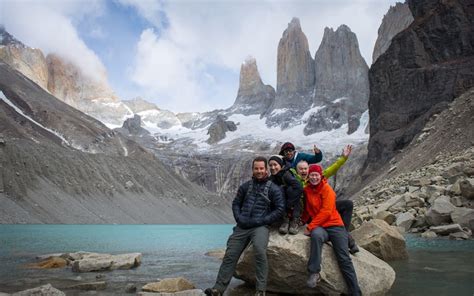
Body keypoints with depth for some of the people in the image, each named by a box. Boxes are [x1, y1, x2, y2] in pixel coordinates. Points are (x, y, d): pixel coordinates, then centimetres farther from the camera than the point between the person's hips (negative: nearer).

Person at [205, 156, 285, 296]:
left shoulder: (274, 188, 2)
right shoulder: (245, 186, 14)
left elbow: (280, 209, -3)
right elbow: (235, 203, 18)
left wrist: (262, 221, -11)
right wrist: (239, 218, 0)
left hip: (260, 226, -4)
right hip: (242, 226, 4)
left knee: (259, 250, -31)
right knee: (230, 254, -3)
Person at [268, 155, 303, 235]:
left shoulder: (286, 174, -20)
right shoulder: (272, 178, -3)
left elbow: (299, 188, -33)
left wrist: (289, 204, -31)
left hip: (295, 206, -3)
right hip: (281, 207, 4)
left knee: (290, 189, -28)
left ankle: (295, 220, -21)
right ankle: (285, 219, -16)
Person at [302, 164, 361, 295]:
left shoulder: (327, 189, -6)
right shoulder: (306, 190, 8)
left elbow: (326, 212, -15)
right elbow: (307, 209, 18)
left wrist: (310, 226, -17)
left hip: (334, 225, -2)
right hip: (319, 227, 2)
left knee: (344, 259, -10)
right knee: (316, 235, -35)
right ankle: (314, 272, -29)